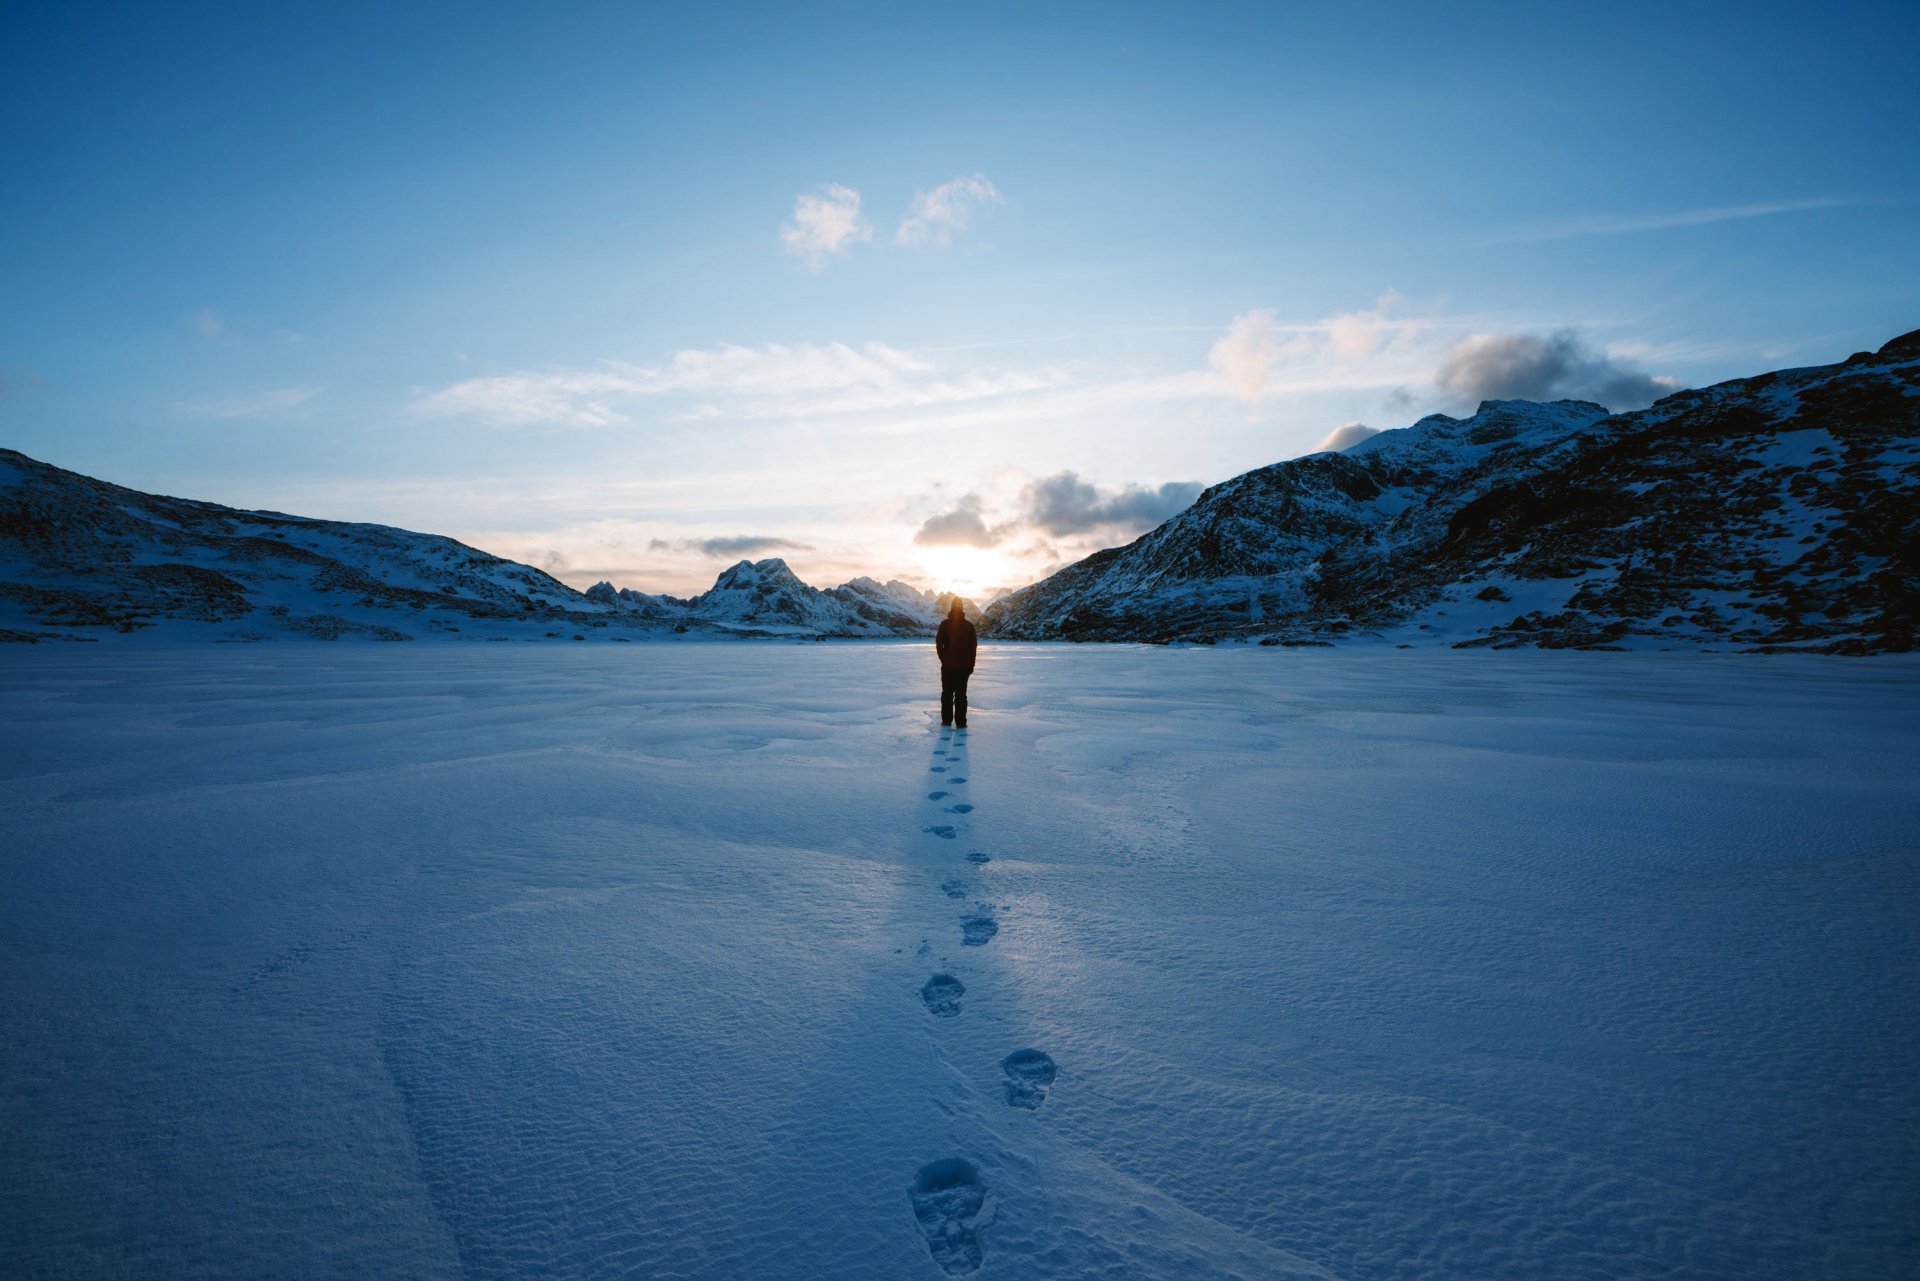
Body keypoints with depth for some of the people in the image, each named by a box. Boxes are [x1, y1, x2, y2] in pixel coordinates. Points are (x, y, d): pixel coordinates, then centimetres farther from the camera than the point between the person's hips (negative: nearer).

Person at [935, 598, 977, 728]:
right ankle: (960, 722, 2)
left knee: (947, 693, 10)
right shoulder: (969, 625, -1)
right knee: (961, 694, 5)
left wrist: (943, 659, 7)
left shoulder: (945, 624, -6)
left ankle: (946, 721, 11)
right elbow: (973, 646, 1)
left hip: (948, 665, -1)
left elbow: (939, 643, -6)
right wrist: (971, 664, 8)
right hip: (964, 666, 1)